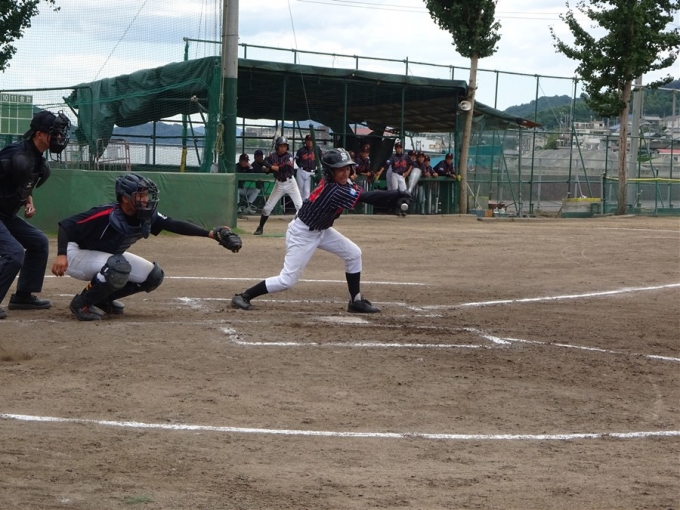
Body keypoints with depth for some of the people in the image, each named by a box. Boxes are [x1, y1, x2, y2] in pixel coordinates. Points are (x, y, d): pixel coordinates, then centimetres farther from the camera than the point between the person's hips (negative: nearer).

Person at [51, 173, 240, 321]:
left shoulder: (146, 217, -12)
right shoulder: (105, 215, -32)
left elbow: (175, 225, -14)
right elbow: (66, 225, -32)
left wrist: (210, 233, -24)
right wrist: (61, 255, -46)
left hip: (109, 256, 8)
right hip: (78, 254, -8)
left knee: (153, 276, 1)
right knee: (119, 268, -36)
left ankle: (103, 298, 13)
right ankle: (82, 303, -16)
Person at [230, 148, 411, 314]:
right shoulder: (335, 191, -31)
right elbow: (368, 197, -32)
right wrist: (398, 194, -28)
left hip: (321, 230, 10)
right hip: (302, 234, -10)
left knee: (353, 253, 4)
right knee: (287, 280, -7)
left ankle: (356, 301, 12)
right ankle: (243, 296, 7)